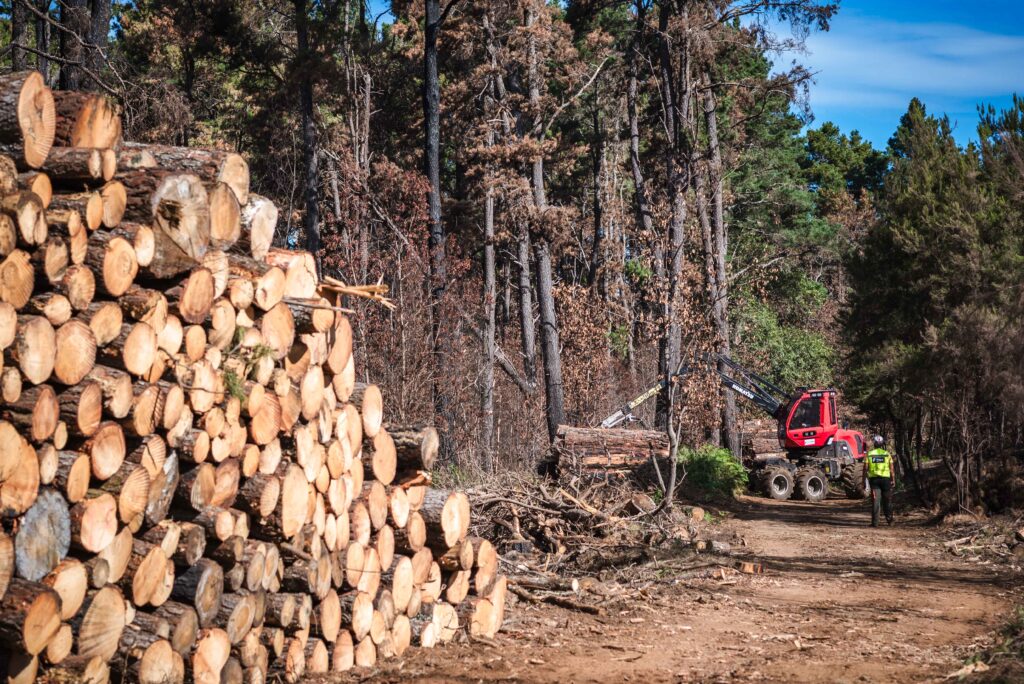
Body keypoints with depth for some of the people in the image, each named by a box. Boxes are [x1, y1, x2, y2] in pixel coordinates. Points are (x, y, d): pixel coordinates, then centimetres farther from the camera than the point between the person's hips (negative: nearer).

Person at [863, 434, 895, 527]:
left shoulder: (869, 454, 1)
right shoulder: (887, 454, 1)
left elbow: (865, 469, -1)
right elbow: (892, 469, 1)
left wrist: (864, 481, 4)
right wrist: (893, 480, 9)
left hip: (874, 479, 0)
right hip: (885, 478, 0)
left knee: (875, 501, 0)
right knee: (887, 500, 14)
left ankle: (875, 522, -4)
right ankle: (889, 519, 20)